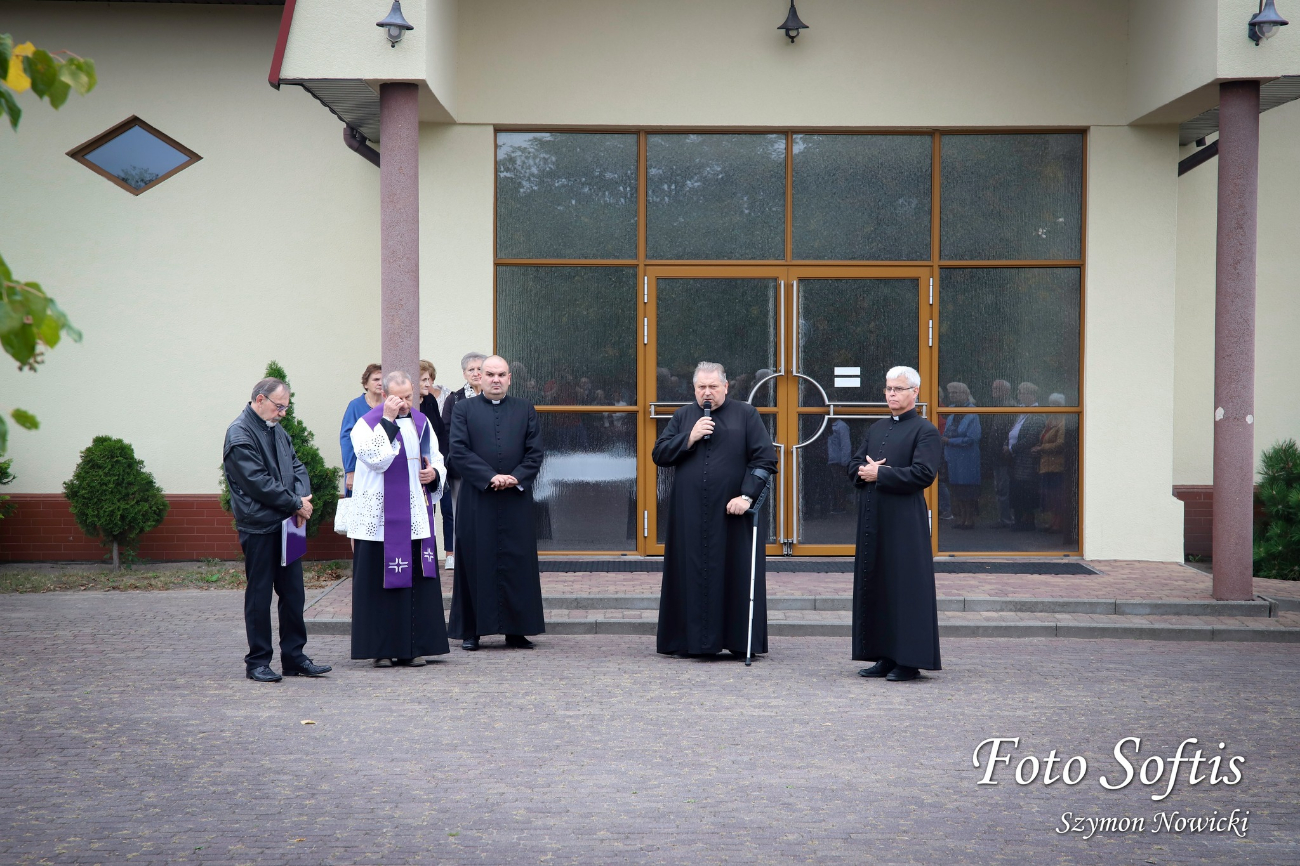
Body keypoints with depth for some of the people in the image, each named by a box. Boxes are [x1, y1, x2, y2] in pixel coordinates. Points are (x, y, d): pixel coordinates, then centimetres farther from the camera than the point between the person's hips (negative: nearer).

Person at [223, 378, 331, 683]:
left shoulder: (276, 430, 15)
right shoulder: (239, 435, -13)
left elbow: (296, 465, 15)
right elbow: (259, 483, -18)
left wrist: (303, 497, -5)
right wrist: (296, 503, -12)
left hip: (285, 525, 8)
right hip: (258, 528, -8)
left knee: (293, 593, 10)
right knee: (259, 596, 1)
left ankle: (294, 657, 18)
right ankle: (258, 662, 10)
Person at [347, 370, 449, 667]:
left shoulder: (421, 422, 12)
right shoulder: (367, 423, -5)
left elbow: (437, 457, 20)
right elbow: (376, 459, -20)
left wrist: (434, 473, -1)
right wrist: (388, 420, -18)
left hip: (416, 517, 5)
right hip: (381, 518, -5)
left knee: (417, 579, 4)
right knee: (381, 581, -3)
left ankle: (413, 647, 11)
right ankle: (382, 649, 5)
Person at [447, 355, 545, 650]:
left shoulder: (526, 410, 12)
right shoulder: (463, 409, 6)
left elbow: (534, 453, 5)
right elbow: (458, 451, -5)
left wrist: (516, 478, -11)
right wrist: (490, 477, -14)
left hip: (516, 501, 2)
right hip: (476, 501, -1)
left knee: (517, 564, 2)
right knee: (475, 563, 1)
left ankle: (516, 630, 8)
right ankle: (471, 631, 8)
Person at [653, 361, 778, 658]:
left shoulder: (746, 415, 3)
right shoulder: (683, 416, 12)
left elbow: (765, 458, -4)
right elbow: (658, 454, 5)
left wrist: (747, 495, -13)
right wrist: (690, 438, -8)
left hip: (732, 512, -2)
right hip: (689, 514, 2)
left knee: (736, 575, 0)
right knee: (692, 575, 2)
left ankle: (740, 641, 6)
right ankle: (691, 640, 7)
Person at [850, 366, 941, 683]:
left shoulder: (924, 430, -4)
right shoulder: (876, 429, 18)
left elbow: (924, 474, -16)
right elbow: (854, 466, 18)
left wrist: (879, 474, -13)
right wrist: (865, 471, -5)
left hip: (905, 521, -7)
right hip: (873, 519, 7)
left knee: (906, 587, -4)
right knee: (874, 586, 8)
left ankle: (909, 661, 1)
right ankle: (886, 657, 16)